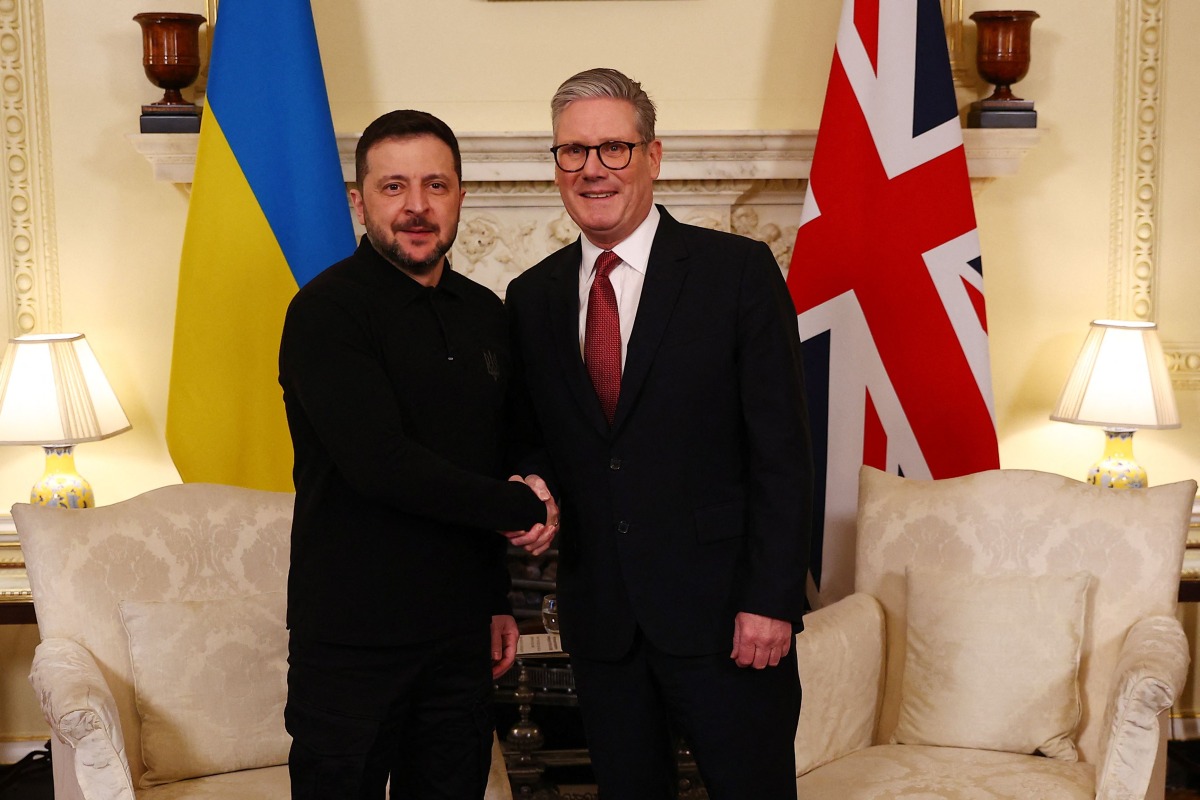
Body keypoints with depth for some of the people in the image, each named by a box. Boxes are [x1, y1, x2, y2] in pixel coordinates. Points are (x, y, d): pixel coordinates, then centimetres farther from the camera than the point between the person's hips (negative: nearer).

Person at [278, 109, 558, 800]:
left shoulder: (486, 314, 10)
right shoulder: (326, 310, -11)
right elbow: (380, 463, -21)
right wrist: (520, 508, -11)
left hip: (460, 636, 6)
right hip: (351, 639, -6)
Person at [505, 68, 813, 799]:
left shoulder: (738, 270, -5)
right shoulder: (533, 296, 8)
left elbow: (782, 449, -8)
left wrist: (771, 599, -13)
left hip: (722, 609, -4)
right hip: (600, 618, 4)